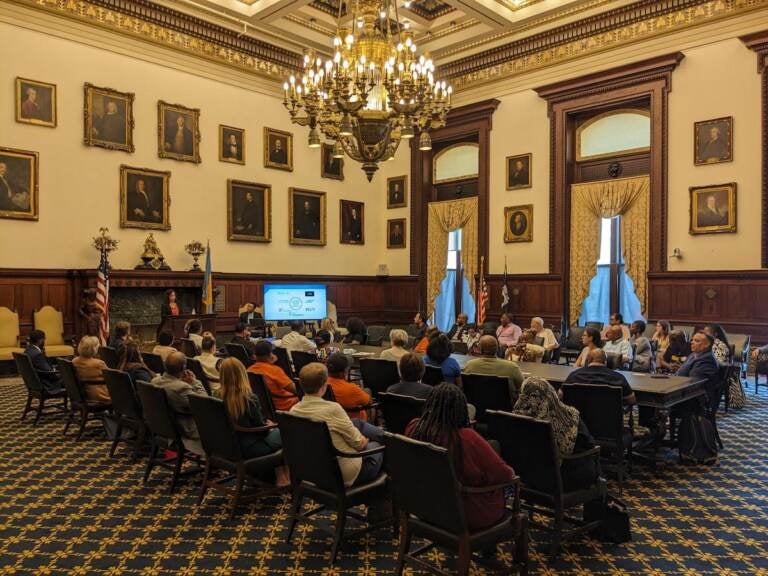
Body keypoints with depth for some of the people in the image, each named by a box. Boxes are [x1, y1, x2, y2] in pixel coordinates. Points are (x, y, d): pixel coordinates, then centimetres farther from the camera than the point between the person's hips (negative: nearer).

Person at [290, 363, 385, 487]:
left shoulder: (294, 411, -11)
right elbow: (359, 443, -18)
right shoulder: (332, 409, -31)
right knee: (376, 444, 21)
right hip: (345, 475, -6)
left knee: (358, 424, 19)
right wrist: (365, 440, 7)